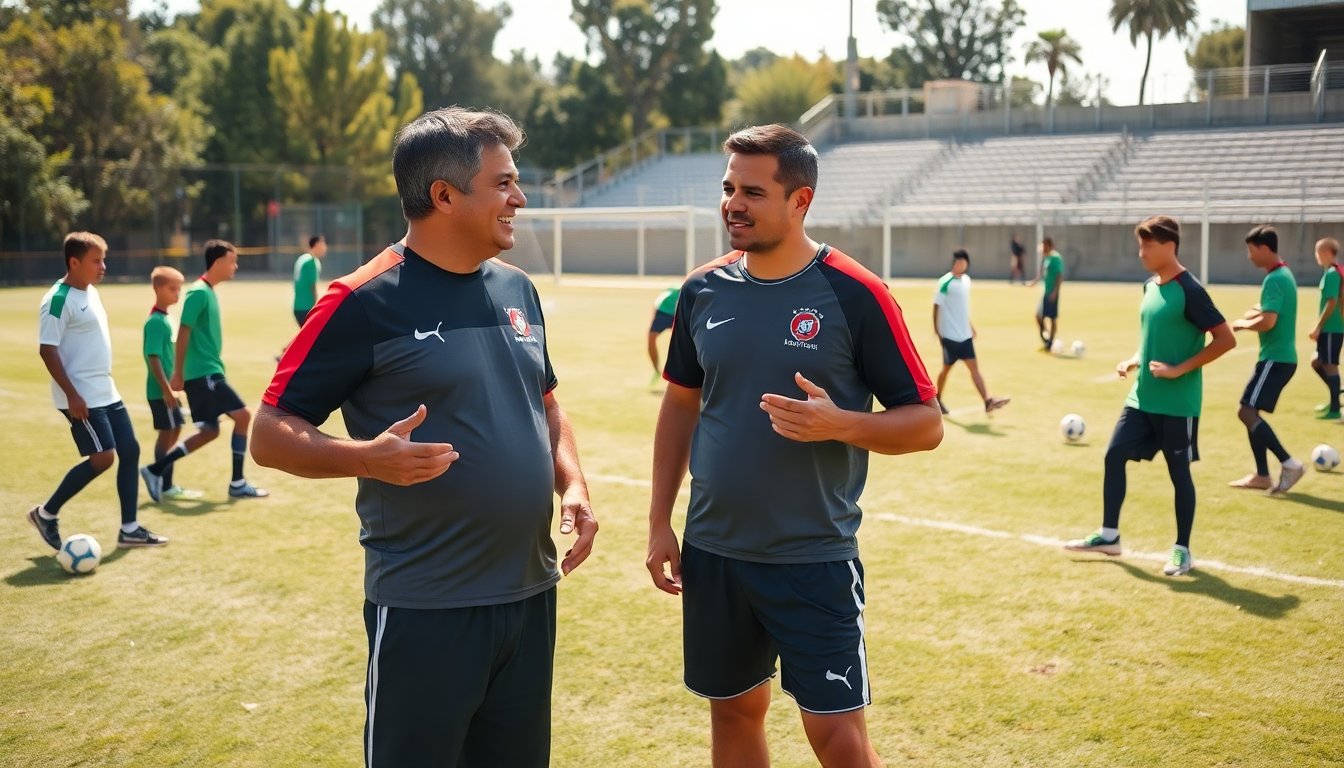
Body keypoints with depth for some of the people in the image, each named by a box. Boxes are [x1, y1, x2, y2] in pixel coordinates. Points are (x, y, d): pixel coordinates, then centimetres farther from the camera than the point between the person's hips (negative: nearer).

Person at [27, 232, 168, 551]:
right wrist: (72, 395, -22)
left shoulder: (90, 291, 12)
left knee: (129, 450, 5)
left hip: (106, 392, 9)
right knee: (102, 457, -11)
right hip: (81, 397, -9)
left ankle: (129, 529, 11)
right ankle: (46, 514, 8)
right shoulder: (58, 300, -15)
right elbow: (47, 349, -19)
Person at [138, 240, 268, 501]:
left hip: (207, 374, 9)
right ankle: (237, 484, 0)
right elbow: (183, 334, -16)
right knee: (243, 415, -7)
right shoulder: (199, 292, -13)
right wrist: (178, 374, -17)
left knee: (209, 432, 9)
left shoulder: (207, 292, 15)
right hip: (203, 374, -9)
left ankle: (155, 470, 13)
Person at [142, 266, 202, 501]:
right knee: (168, 434, -4)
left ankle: (165, 483, 21)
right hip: (161, 391, -9)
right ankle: (166, 487, 1)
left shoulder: (164, 319, 13)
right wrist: (166, 389, -23)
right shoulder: (156, 322, -16)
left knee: (173, 432, 14)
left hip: (166, 389, 9)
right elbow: (153, 357, -21)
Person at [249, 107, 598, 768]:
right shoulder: (366, 302, -12)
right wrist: (367, 457, -28)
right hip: (424, 610, -6)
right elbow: (270, 434, -10)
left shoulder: (517, 290, 9)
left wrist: (572, 484, 3)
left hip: (531, 594, 7)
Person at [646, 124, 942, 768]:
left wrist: (839, 425, -25)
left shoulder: (855, 295, -11)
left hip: (815, 559, -4)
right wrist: (660, 522, 9)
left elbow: (926, 422, -7)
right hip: (713, 552, 4)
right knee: (734, 712, 16)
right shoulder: (703, 290, 2)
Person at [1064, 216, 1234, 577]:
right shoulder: (1150, 287, 9)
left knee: (1178, 471, 3)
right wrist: (1135, 361, 5)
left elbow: (1226, 339, -17)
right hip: (1141, 397, 8)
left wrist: (1180, 370, -20)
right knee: (1114, 455, 6)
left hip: (1176, 402, -8)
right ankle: (1109, 535, 17)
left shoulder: (1189, 290, -16)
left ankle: (1182, 550, 15)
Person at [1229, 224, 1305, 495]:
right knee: (1251, 413, 13)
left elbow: (1268, 322, -25)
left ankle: (1290, 464, -12)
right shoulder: (1284, 274, 15)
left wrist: (1242, 324, -8)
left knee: (1247, 412, -13)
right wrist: (1257, 311, 9)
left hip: (1275, 358, -10)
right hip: (1281, 356, 10)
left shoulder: (1274, 279, -17)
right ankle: (1262, 476, 16)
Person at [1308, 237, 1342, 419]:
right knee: (1317, 363, 16)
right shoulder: (1336, 272, 13)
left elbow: (1332, 303, -21)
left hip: (1331, 329, -9)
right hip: (1330, 328, 9)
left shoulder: (1331, 274, -15)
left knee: (1330, 366, -3)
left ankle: (1334, 409, 2)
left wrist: (1318, 327, -18)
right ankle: (1334, 398, 19)